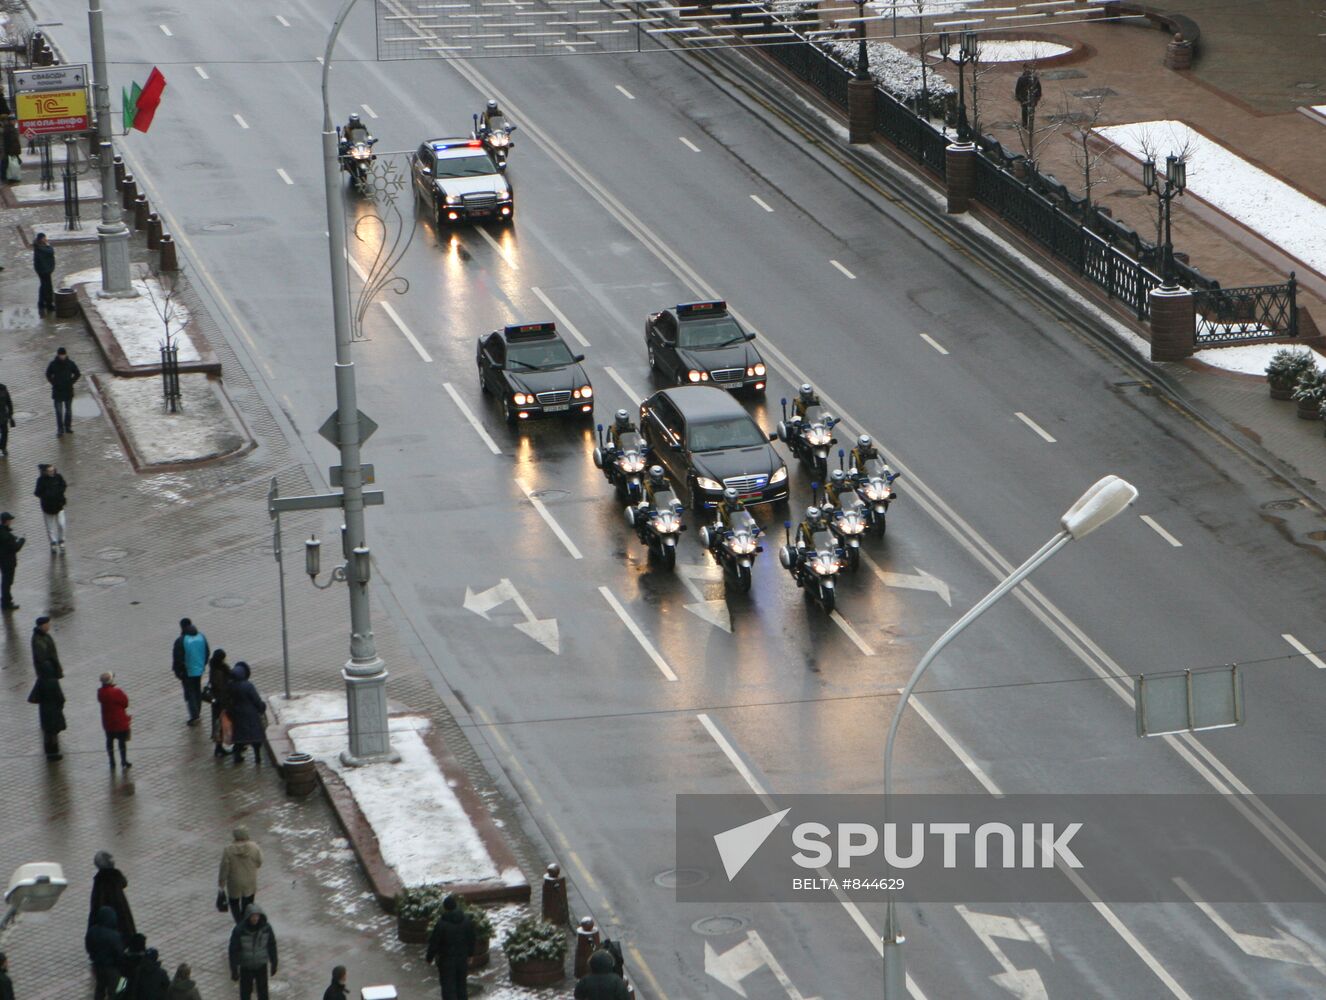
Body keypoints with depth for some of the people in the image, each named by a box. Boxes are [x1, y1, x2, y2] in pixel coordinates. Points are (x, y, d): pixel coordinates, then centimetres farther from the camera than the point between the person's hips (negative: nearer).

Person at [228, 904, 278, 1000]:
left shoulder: (266, 928, -18)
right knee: (245, 992, 13)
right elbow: (233, 950, -15)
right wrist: (234, 970, -10)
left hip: (261, 966, 2)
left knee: (263, 992, 14)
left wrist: (274, 964, 5)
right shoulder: (239, 930, -25)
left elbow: (271, 945, -3)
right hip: (246, 967, -2)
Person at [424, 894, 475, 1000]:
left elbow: (434, 943, -14)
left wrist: (429, 958, 0)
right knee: (461, 985, 18)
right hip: (462, 959, 5)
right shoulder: (467, 921, -4)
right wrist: (469, 955, 21)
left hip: (446, 960, -5)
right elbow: (471, 941, 7)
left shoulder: (441, 924, -21)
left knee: (448, 987, 3)